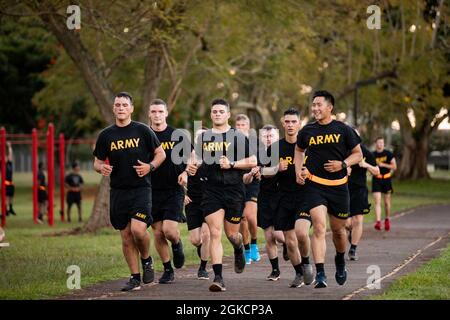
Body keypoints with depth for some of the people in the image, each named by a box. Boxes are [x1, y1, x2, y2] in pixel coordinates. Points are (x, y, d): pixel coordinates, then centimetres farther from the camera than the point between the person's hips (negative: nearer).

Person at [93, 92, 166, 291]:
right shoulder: (106, 135, 7)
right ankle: (135, 278, 15)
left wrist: (150, 166, -13)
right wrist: (102, 168, -10)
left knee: (138, 229, -19)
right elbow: (97, 162, 13)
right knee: (126, 236, 5)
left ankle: (147, 260, 10)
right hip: (118, 191, 3)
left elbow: (160, 154, 6)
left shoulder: (143, 131, 0)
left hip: (141, 188, -3)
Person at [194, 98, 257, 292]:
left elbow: (253, 161, -2)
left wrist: (232, 164, -12)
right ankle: (218, 277, -13)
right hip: (212, 191, 1)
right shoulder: (203, 137, 11)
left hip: (234, 190, -1)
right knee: (215, 234, -10)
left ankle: (239, 250, 47)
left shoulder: (238, 137, 1)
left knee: (232, 234, 9)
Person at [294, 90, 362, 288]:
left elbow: (358, 154, 5)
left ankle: (340, 261, 43)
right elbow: (299, 150, 22)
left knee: (338, 229, 13)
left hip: (338, 185, 0)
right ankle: (320, 274, -19)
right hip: (314, 185, 0)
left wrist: (343, 164, -13)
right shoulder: (307, 131, 3)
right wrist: (298, 170, 7)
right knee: (319, 227, -16)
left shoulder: (343, 130, -2)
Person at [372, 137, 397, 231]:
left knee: (387, 202, 9)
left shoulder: (388, 154, -2)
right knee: (377, 202, -12)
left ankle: (387, 220, 30)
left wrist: (383, 165, -16)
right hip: (376, 180, 0)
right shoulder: (372, 155, 2)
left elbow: (394, 167, -4)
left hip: (387, 179, 0)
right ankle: (378, 222, -19)